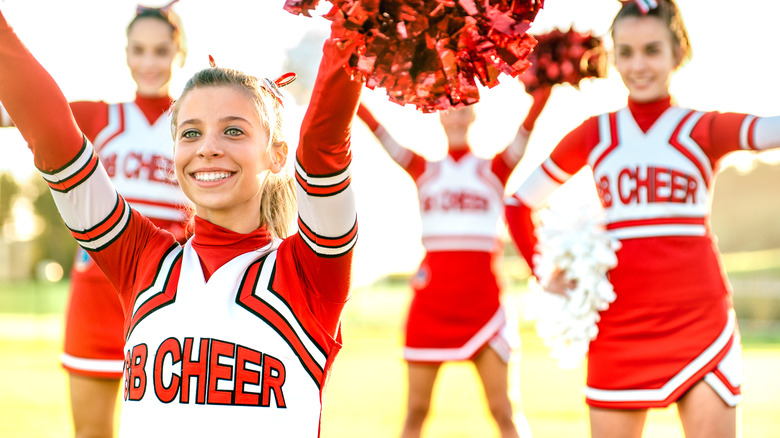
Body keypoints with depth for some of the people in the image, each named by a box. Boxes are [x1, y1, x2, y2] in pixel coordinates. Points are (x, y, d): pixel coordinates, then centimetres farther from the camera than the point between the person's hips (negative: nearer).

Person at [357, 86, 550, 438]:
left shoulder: (494, 169, 7)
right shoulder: (424, 170, 10)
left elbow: (529, 123, -4)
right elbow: (376, 128, 4)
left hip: (483, 301, -1)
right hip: (430, 301, 1)